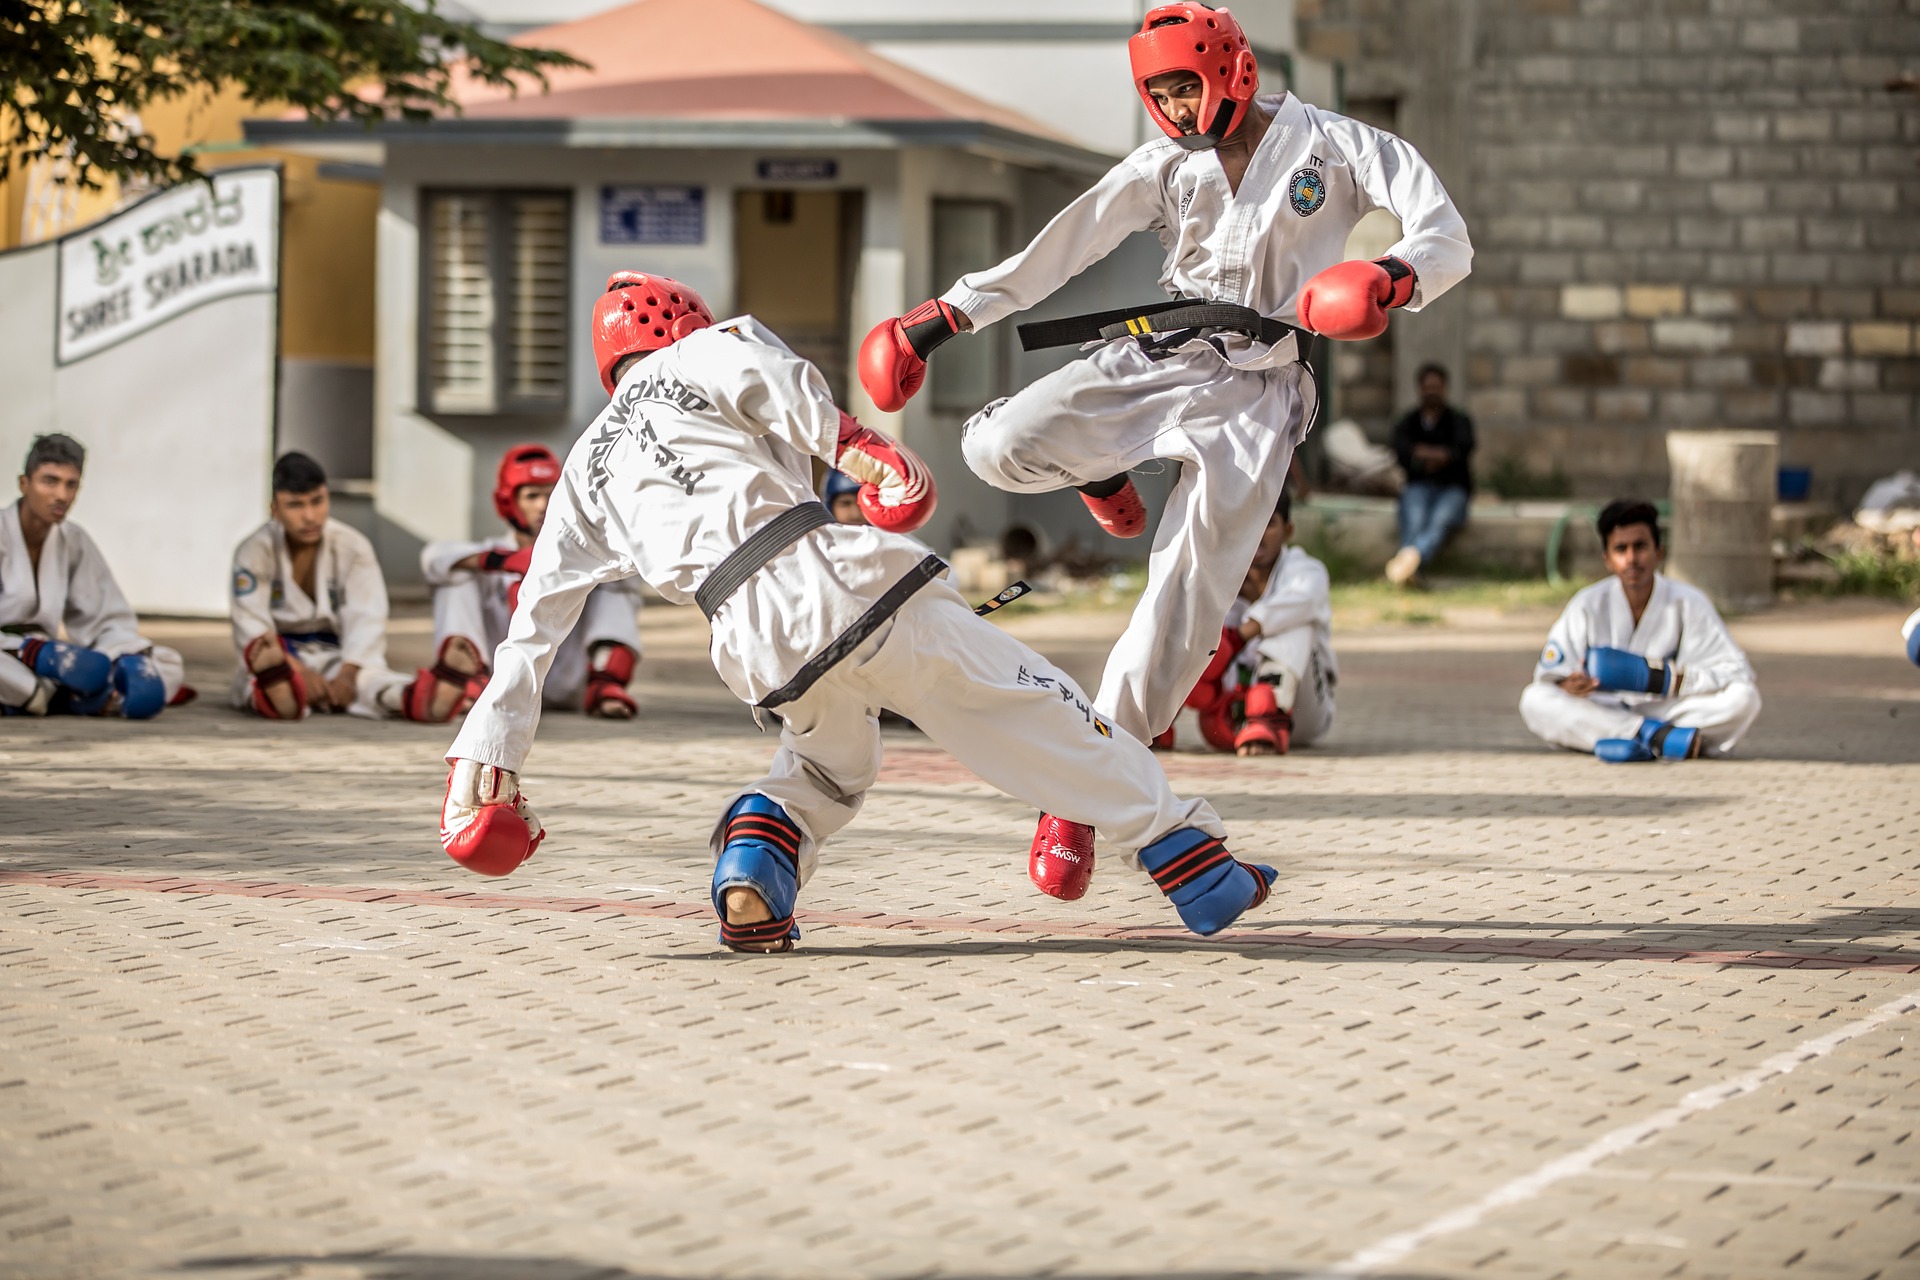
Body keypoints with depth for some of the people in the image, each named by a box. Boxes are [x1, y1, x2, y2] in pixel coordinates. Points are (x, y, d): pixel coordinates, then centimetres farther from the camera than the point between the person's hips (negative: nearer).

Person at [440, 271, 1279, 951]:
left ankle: (752, 868, 5)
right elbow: (763, 372, -4)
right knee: (1028, 711, 4)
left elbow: (534, 621, 25)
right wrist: (852, 443, -9)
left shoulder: (585, 474, 29)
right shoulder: (698, 355, 21)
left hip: (754, 648, 4)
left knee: (828, 769, 31)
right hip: (833, 574, -4)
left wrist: (485, 756, 24)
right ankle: (1193, 864, 1)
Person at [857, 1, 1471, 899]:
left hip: (1254, 393, -3)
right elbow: (1060, 250, 7)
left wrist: (1395, 276, -31)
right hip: (1151, 357, 3)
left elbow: (1447, 241, -7)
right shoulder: (1165, 167, 10)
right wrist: (943, 317, 0)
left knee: (1187, 602, -13)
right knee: (1000, 447, -22)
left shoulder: (1335, 148, 0)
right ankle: (1104, 475, 13)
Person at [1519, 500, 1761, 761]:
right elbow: (1550, 673, -3)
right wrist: (1571, 685, -29)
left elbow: (1735, 672, -10)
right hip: (1602, 714, 1)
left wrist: (1659, 679, -22)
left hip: (1670, 713, -1)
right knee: (1534, 700, -26)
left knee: (1744, 697, -25)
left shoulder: (1688, 604, -4)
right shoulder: (1588, 605, -1)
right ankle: (1658, 736, -33)